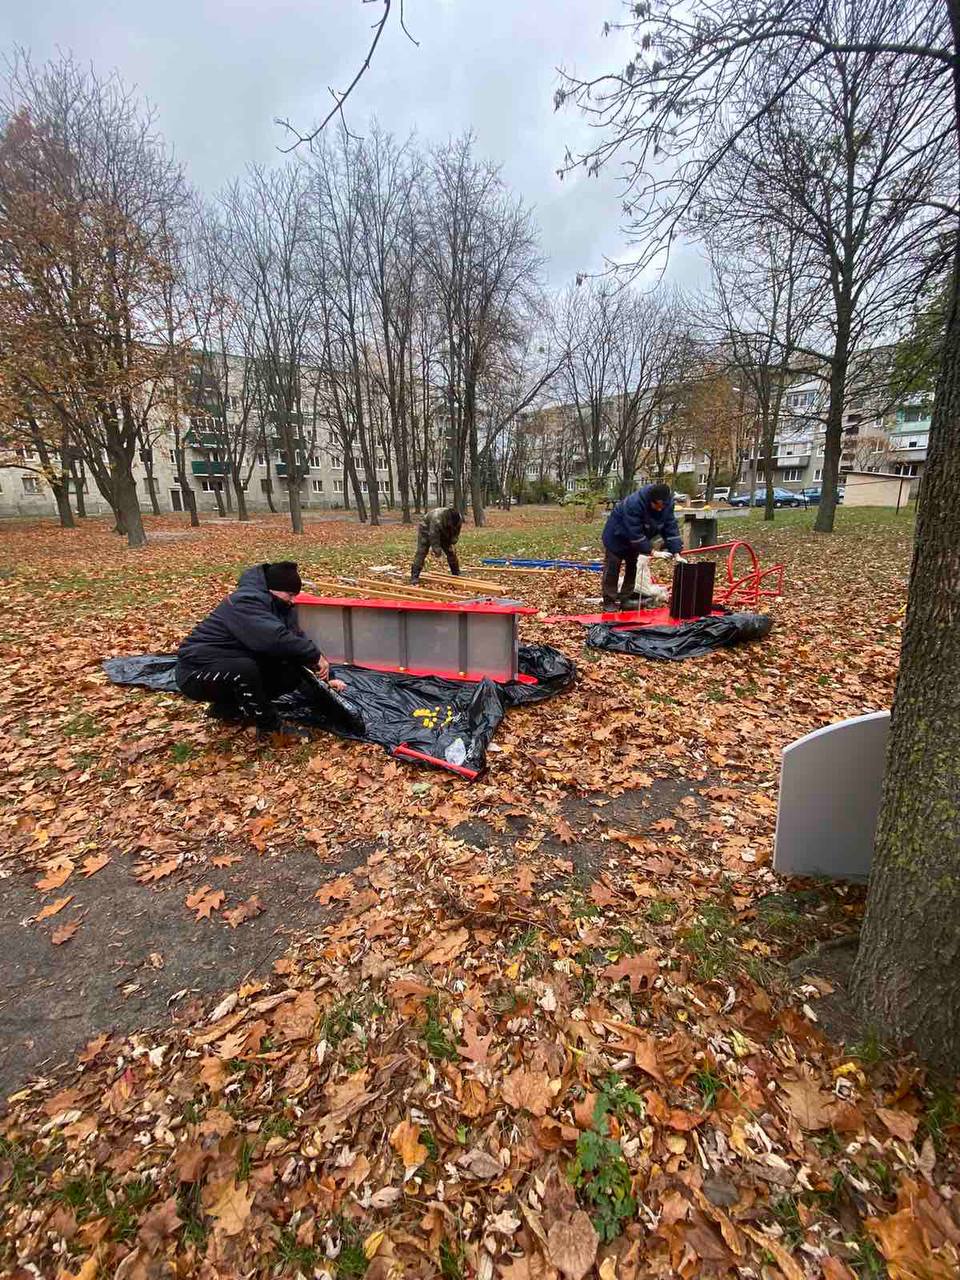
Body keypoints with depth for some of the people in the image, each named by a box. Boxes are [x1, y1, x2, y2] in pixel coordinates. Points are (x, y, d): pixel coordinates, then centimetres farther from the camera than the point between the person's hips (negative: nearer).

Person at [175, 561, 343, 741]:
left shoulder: (275, 605, 3)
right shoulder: (246, 602, -26)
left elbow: (296, 639, 0)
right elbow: (276, 639, -40)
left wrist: (322, 677, -8)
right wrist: (316, 655, -30)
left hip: (234, 665, 9)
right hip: (198, 672, -8)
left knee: (292, 673, -5)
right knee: (245, 669, -38)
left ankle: (227, 708, 8)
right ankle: (271, 726, -15)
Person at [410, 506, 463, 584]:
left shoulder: (459, 519, -24)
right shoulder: (436, 519, -43)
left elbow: (456, 533, -5)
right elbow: (434, 537, -37)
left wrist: (452, 543, -14)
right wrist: (436, 550, -34)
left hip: (443, 533, 6)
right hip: (426, 530, -6)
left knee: (451, 553, 2)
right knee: (421, 553, -16)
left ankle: (456, 574, 14)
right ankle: (414, 576, -16)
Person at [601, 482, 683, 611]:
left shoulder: (667, 504, -21)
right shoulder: (634, 504, -40)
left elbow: (670, 527, -17)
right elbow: (635, 533, -38)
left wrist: (676, 552, -25)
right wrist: (650, 551, -35)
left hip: (633, 540, 6)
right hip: (617, 536, -6)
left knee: (632, 568, 8)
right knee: (612, 568, -2)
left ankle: (625, 599, 16)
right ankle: (609, 601, 5)